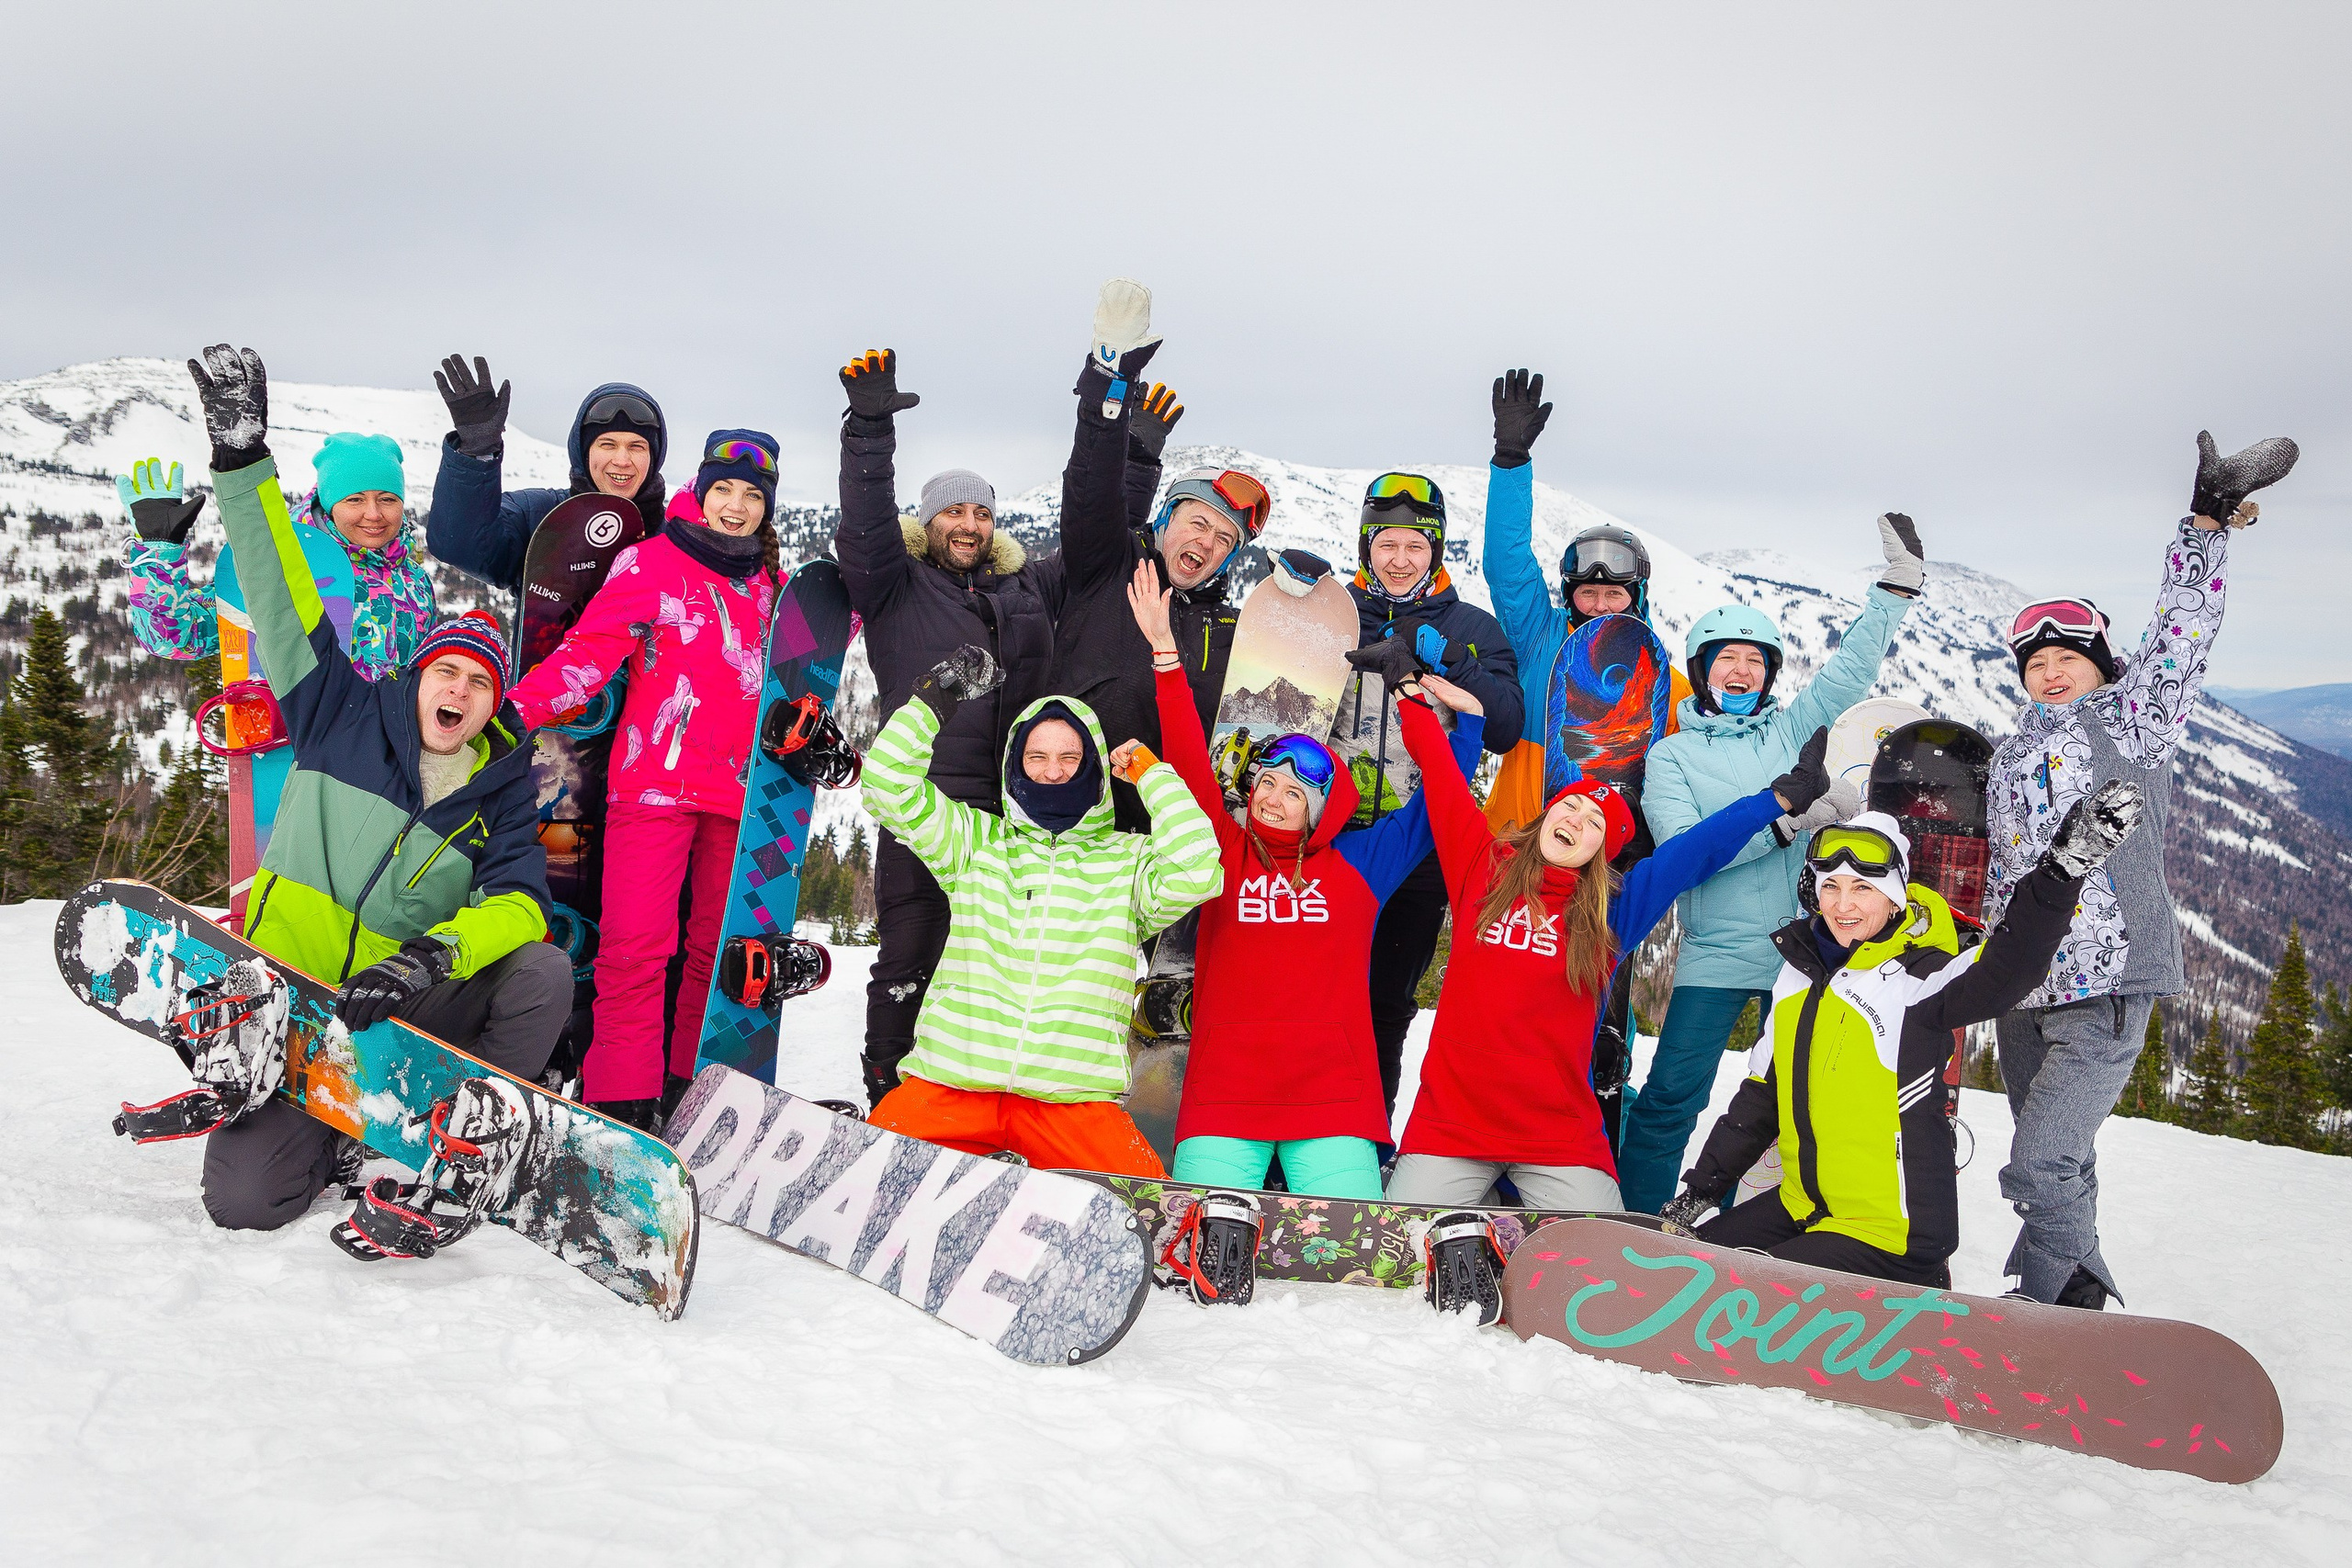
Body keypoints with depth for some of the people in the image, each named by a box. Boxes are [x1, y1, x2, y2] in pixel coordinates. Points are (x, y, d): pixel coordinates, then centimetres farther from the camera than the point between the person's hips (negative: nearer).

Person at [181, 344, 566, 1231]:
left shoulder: (500, 792, 4)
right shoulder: (345, 716, 3)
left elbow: (518, 901, -11)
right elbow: (281, 601, -1)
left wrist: (436, 953, -31)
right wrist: (242, 461, -8)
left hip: (404, 1011, 1)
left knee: (543, 974, -26)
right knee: (245, 1201, -19)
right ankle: (331, 1133, 15)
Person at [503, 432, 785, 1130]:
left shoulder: (770, 585, 16)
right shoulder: (651, 563, -1)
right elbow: (589, 652, -10)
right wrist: (514, 709, -21)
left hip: (741, 788, 6)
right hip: (656, 781, -6)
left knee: (722, 946, 10)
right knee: (636, 945, -12)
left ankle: (695, 1086, 22)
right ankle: (623, 1102, -8)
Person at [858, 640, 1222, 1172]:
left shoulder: (1127, 859, 14)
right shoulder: (977, 840, 18)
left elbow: (1195, 873, -6)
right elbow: (890, 788, 9)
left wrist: (1150, 772, 3)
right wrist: (934, 698, 3)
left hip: (1072, 1094, -1)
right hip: (951, 1081, 1)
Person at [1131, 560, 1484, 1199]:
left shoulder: (1357, 863, 15)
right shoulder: (1226, 855, 13)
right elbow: (1189, 767, 5)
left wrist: (1466, 718, 11)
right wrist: (1165, 655, -3)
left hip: (1334, 1098, 1)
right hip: (1221, 1102, 0)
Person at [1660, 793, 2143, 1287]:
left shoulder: (1917, 978, -14)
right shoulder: (1800, 972, 8)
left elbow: (2008, 967, -36)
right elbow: (1759, 1097, 16)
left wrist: (2064, 866, -49)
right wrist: (1699, 1191, 17)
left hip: (1893, 1229, -8)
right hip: (1802, 1206, 8)